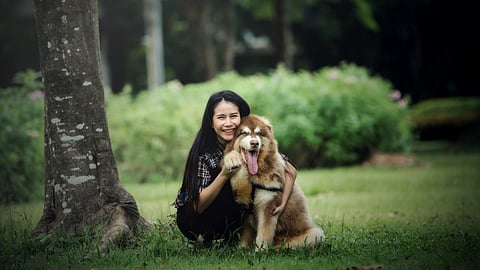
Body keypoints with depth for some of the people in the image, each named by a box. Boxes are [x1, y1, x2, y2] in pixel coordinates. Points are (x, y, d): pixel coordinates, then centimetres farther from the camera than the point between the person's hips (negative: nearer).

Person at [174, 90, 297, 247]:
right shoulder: (204, 152, -24)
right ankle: (206, 238, -12)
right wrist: (224, 175, -39)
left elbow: (290, 171, -8)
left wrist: (282, 204, -23)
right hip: (192, 219, -5)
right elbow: (199, 206, -26)